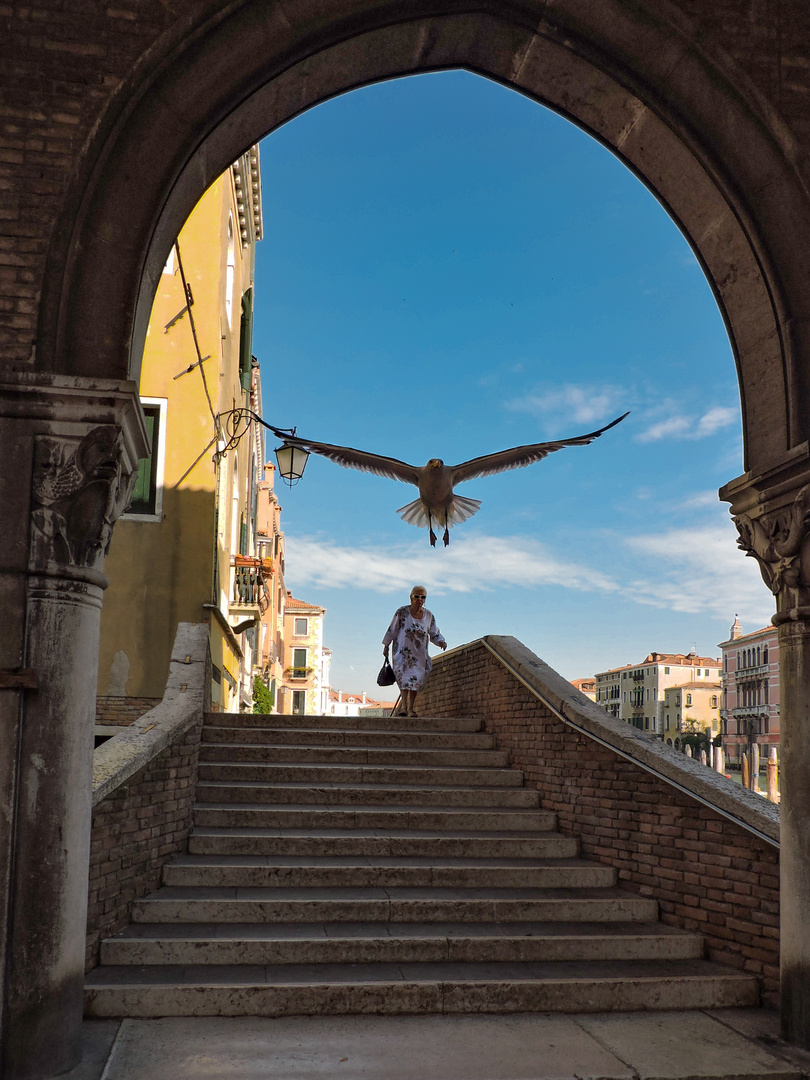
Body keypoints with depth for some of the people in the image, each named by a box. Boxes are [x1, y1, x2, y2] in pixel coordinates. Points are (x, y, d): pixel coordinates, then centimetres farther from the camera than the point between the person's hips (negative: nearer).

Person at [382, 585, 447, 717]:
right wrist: (386, 646, 5)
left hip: (419, 653, 4)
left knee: (416, 678, -4)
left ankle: (410, 708, 2)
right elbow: (392, 630, 2)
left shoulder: (428, 615, 4)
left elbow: (434, 634, 12)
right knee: (404, 673, -21)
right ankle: (404, 705, -31)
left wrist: (441, 641, -8)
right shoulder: (402, 612, -6)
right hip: (402, 650, -4)